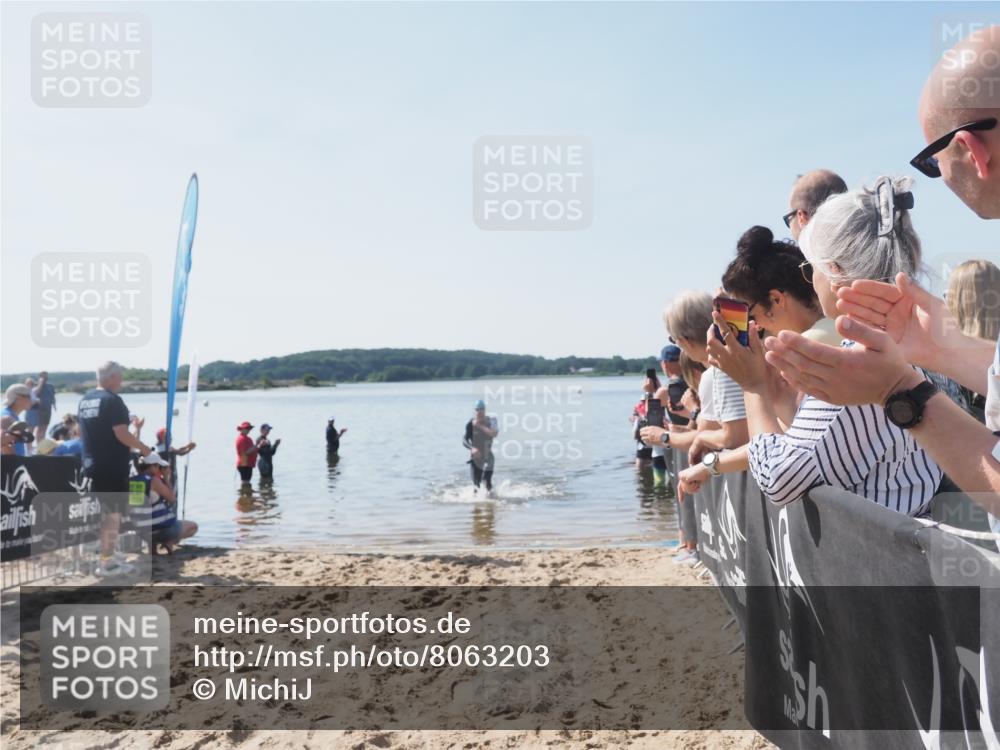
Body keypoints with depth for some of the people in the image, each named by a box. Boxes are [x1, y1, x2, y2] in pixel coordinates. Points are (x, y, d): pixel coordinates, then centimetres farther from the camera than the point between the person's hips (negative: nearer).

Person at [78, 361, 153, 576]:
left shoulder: (85, 399, 10)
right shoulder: (112, 400, -16)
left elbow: (81, 431, 18)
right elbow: (121, 434, -21)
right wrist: (143, 448, -8)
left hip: (91, 464, 9)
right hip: (112, 466, -9)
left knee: (104, 510, 19)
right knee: (113, 512, -2)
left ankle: (107, 553, 28)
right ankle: (107, 562, 1)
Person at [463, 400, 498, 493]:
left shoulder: (491, 421, -4)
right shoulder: (471, 424, -8)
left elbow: (494, 434, -21)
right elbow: (464, 440, -13)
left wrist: (480, 426, -24)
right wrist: (472, 448, -32)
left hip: (488, 456, 0)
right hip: (475, 457, 0)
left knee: (487, 481, -10)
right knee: (476, 482, 2)